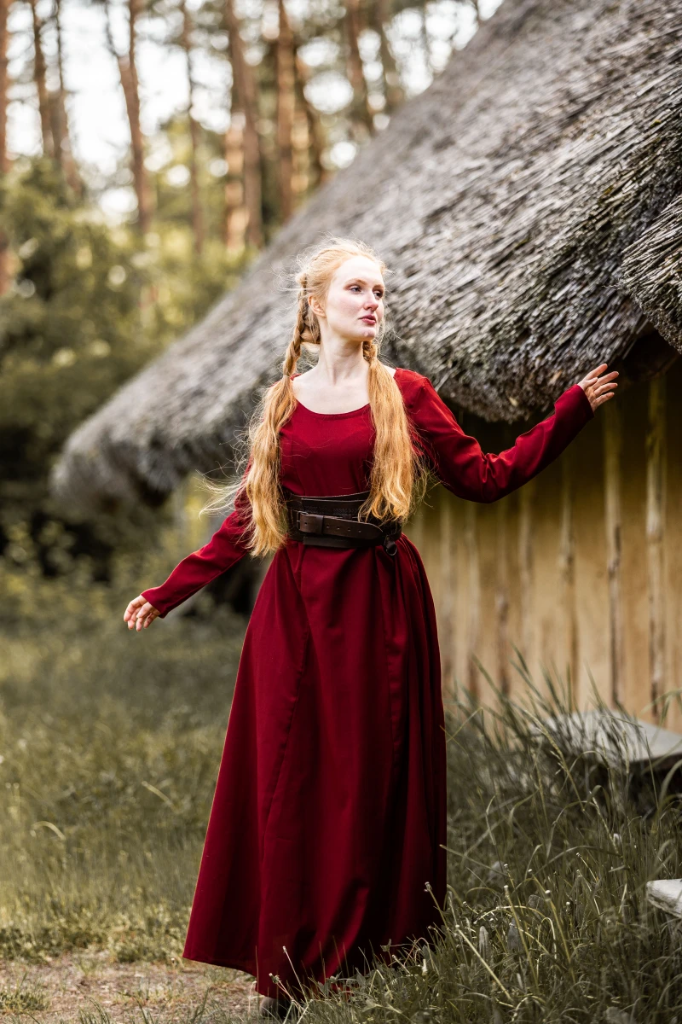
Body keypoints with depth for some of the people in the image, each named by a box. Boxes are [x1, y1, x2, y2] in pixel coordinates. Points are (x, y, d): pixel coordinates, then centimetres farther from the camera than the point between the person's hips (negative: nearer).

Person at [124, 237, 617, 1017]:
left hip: (379, 602, -1)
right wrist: (168, 592, 11)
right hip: (296, 603, 2)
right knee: (288, 778, 1)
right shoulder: (281, 403, 8)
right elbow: (246, 517, 11)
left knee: (373, 774, 1)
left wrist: (571, 410, -1)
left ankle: (368, 958, 11)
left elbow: (486, 478, 3)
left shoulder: (404, 395, 4)